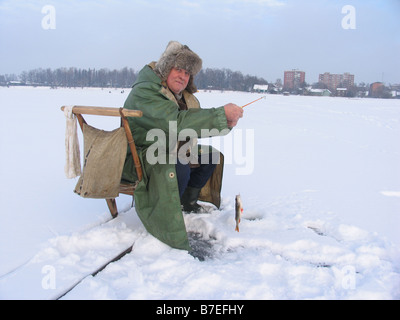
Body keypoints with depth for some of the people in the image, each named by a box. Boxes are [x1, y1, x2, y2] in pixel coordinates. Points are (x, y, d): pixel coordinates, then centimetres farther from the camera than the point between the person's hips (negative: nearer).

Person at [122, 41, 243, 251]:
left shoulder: (186, 97, 8)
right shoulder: (144, 92, -21)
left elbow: (197, 128, 7)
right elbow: (177, 122, -36)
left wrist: (226, 124, -14)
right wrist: (221, 114, -34)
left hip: (172, 153, 10)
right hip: (139, 158, -9)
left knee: (211, 156, 11)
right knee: (179, 167, -35)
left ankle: (188, 202, 20)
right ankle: (166, 219, -17)